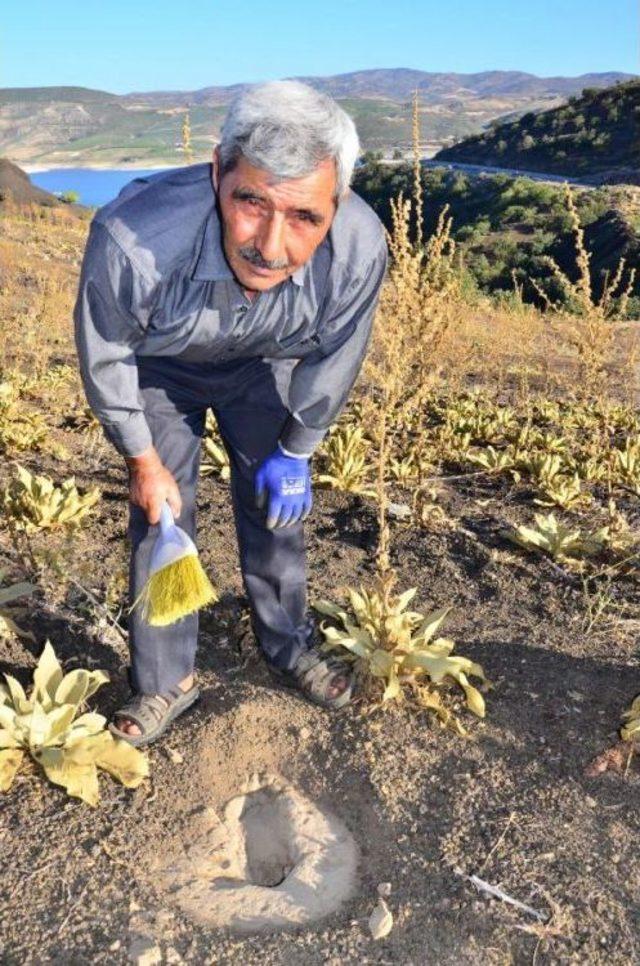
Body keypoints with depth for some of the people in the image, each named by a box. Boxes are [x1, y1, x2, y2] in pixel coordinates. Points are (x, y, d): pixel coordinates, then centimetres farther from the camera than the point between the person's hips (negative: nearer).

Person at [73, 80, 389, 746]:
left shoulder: (360, 247, -35)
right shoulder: (132, 238, -42)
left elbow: (332, 361, -13)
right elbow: (104, 356, -20)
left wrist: (296, 452, -3)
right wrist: (143, 460, -9)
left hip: (262, 366, 2)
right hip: (160, 369, -1)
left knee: (277, 504, 6)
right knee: (160, 516, 0)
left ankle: (290, 649, 31)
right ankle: (165, 680, 21)